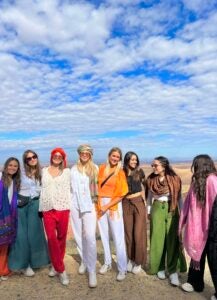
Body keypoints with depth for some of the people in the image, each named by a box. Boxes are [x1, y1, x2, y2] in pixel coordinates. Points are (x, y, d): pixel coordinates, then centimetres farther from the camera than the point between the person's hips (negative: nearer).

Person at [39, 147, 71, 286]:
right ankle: (61, 270, 8)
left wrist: (69, 207, -3)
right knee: (51, 238, -4)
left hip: (62, 208, -1)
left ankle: (56, 266, 28)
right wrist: (41, 207, 9)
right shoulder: (44, 170, 11)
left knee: (61, 238, 8)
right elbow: (42, 189, 12)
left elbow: (68, 189, 3)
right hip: (48, 209, 1)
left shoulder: (67, 171, 5)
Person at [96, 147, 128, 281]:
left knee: (118, 238, -1)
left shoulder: (120, 172, -4)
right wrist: (99, 203, -3)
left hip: (114, 205, -3)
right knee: (104, 235, 14)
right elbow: (97, 186, 6)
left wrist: (107, 206, -11)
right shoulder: (101, 169, 4)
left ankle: (122, 269, 11)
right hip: (101, 204, 3)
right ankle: (107, 263, 31)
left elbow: (121, 195, -7)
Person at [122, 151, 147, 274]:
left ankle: (139, 261, 17)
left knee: (138, 233, 1)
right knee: (128, 233, 10)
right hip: (126, 204, 1)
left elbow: (144, 188, 7)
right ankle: (130, 259, 27)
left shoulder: (140, 172, 0)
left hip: (139, 203, -1)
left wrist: (145, 203, 4)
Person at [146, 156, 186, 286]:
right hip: (157, 210, 2)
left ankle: (173, 270, 9)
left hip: (172, 211, -2)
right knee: (158, 239, 6)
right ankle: (160, 267, 21)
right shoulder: (151, 180, -1)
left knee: (172, 239, -1)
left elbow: (179, 198, 0)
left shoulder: (174, 179, -8)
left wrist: (182, 213, 2)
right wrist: (149, 212, 12)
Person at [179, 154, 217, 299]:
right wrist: (183, 223, 14)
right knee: (197, 253, 20)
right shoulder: (197, 181, 6)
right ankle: (195, 283, 38)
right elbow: (189, 204, 10)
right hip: (198, 226, 8)